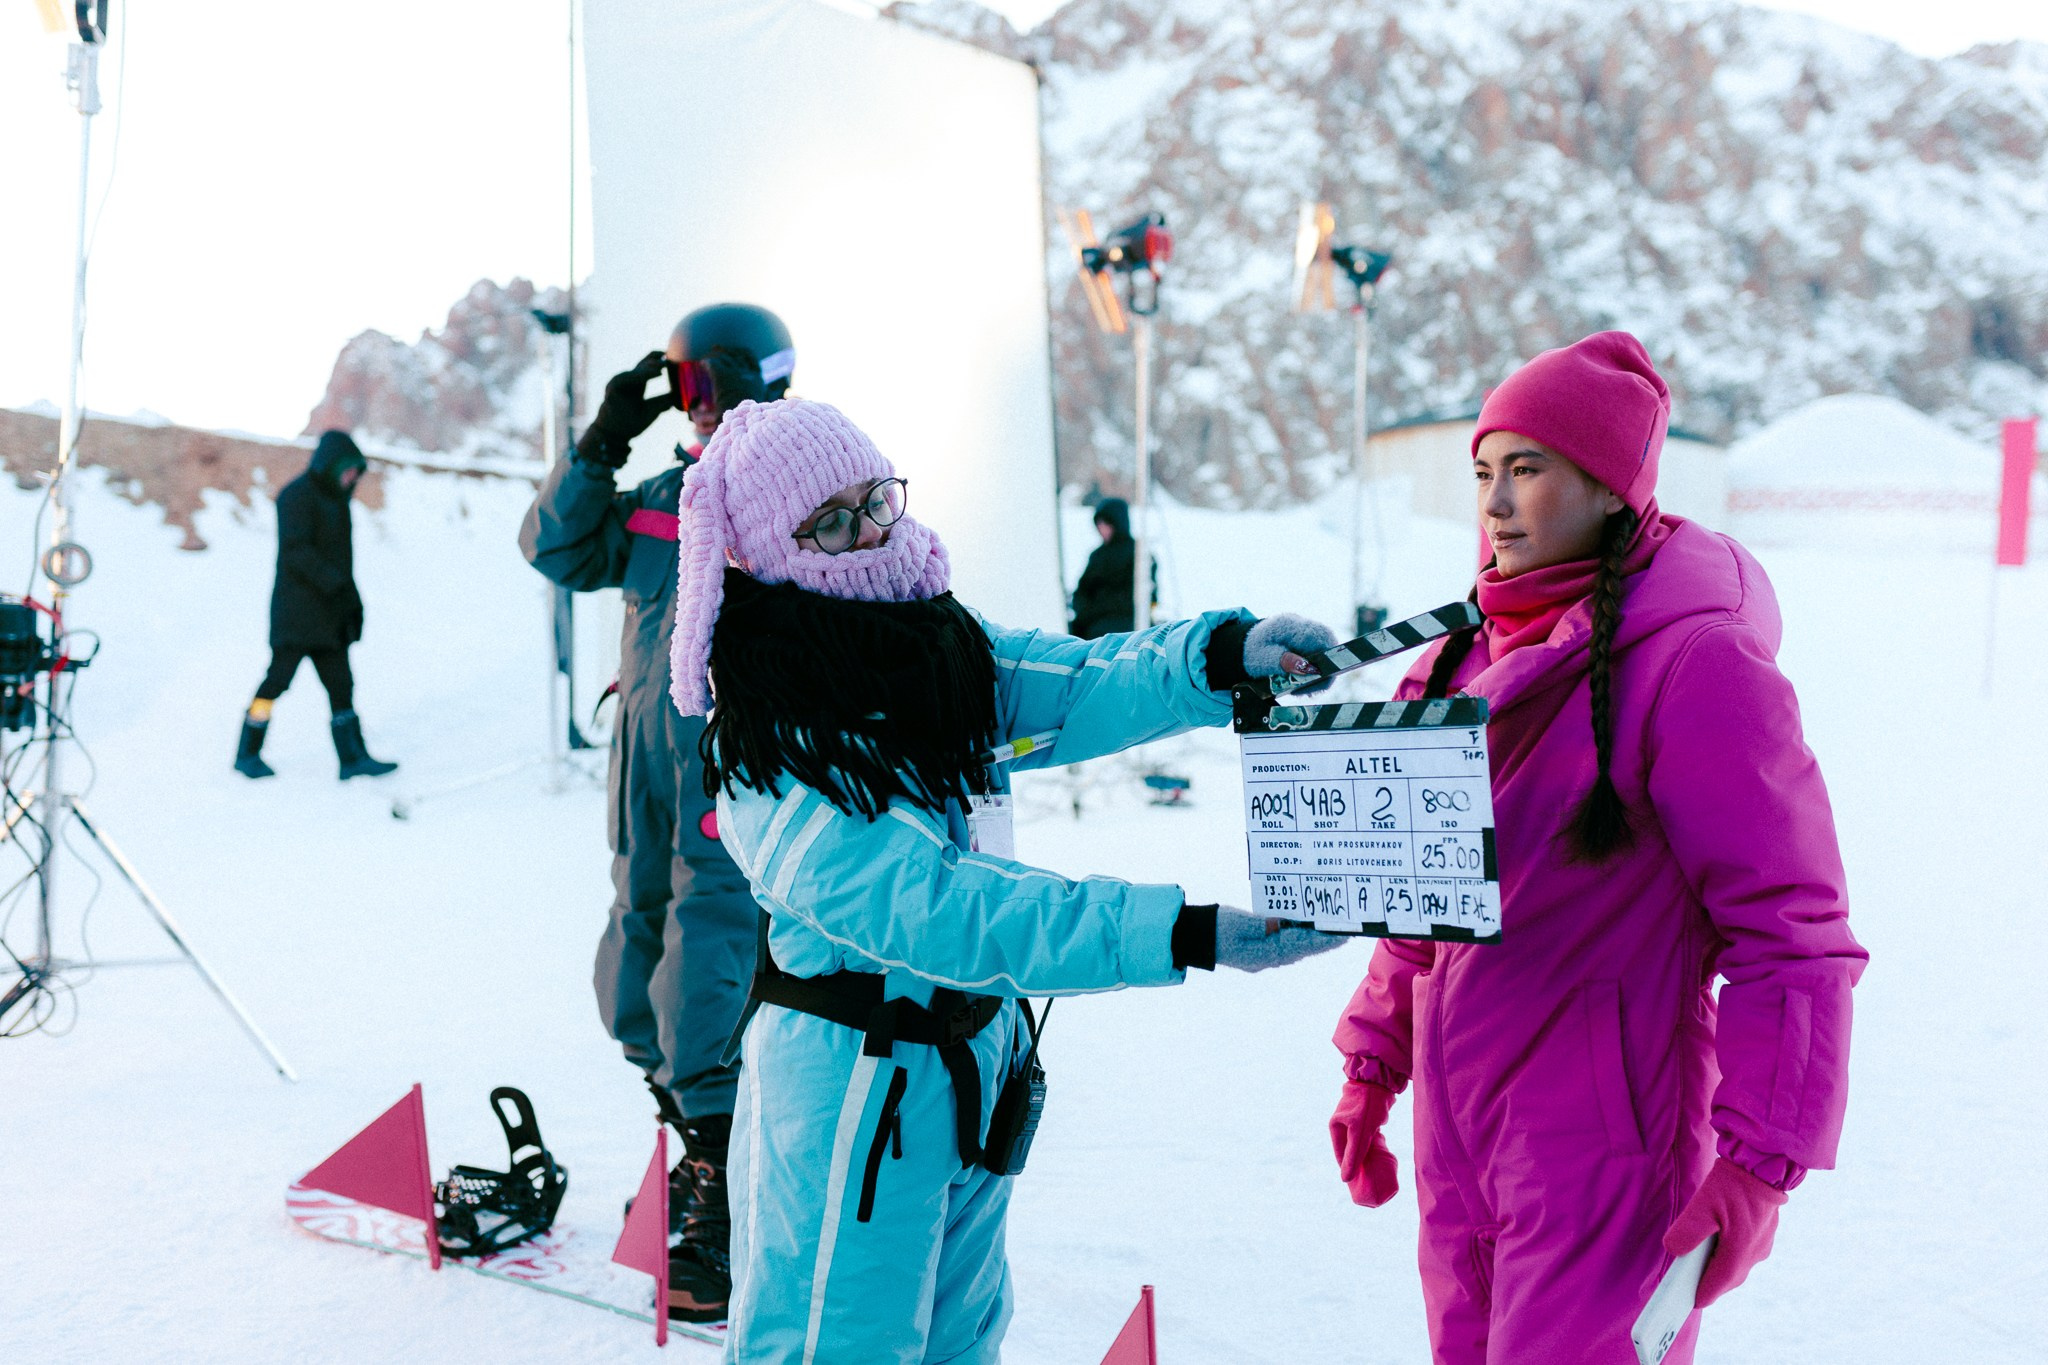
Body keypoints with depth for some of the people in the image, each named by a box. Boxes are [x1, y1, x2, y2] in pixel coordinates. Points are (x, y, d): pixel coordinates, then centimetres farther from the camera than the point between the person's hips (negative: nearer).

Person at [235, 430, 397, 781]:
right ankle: (248, 754, 6)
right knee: (279, 677, -5)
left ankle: (354, 758, 2)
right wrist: (335, 583, -28)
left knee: (341, 685, 3)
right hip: (296, 612, -8)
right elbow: (295, 550, -22)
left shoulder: (335, 497, 16)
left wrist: (352, 602, 16)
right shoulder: (297, 496, -11)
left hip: (328, 613, 8)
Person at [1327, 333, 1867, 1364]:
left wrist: (1757, 1163, -19)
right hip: (1454, 1132, 7)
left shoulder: (1692, 662, -15)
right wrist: (1373, 1058, 15)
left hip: (1599, 1153, -7)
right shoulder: (1473, 655, 9)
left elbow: (1792, 939, -16)